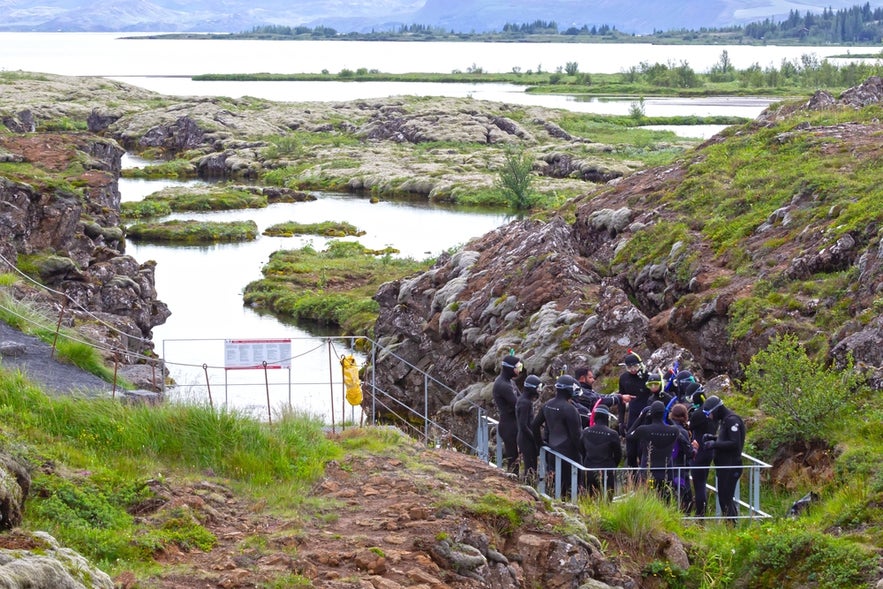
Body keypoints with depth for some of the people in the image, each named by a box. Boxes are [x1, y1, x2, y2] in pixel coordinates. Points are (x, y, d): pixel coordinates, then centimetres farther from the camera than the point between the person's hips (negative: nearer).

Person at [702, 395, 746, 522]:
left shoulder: (732, 420, -15)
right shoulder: (723, 420, 15)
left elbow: (735, 443, -22)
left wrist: (715, 444, -20)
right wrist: (712, 438, 8)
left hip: (731, 465, -10)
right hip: (724, 465, 10)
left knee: (726, 497, -11)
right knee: (722, 496, 12)